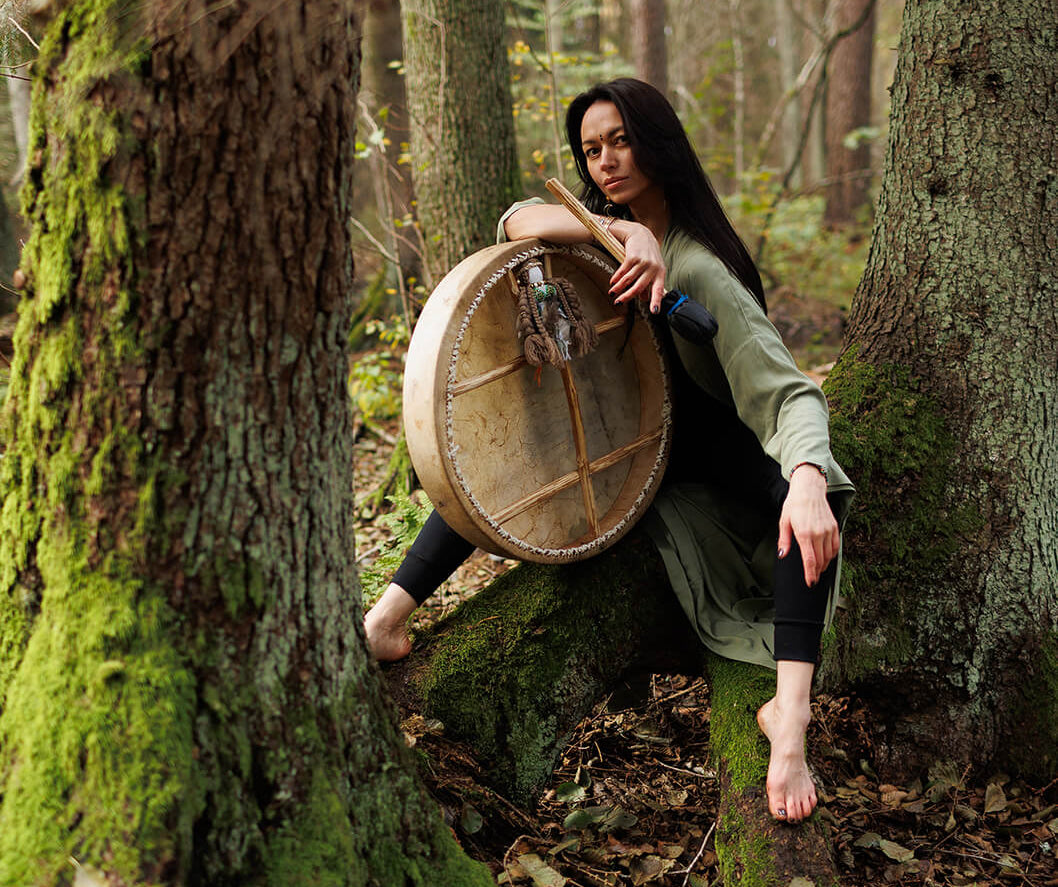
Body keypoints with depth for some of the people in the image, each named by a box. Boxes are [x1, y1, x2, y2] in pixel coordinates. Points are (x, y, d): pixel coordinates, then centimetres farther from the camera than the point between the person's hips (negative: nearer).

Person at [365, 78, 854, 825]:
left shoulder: (697, 269, -26)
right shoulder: (608, 224, -5)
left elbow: (789, 391, -36)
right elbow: (519, 221, -26)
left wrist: (808, 481, -57)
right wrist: (627, 231, -42)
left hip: (707, 438, -6)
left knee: (804, 486, -36)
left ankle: (790, 709, -48)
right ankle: (389, 617, -19)